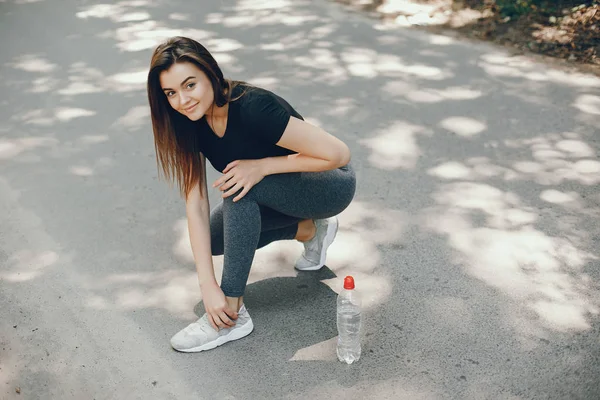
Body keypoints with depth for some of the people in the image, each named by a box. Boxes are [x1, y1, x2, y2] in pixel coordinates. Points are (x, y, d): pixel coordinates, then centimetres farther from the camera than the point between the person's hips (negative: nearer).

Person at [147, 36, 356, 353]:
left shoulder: (252, 108, -32)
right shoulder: (191, 120, -14)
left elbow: (338, 153, -30)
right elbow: (196, 204, -17)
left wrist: (263, 166, -33)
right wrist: (207, 285, -24)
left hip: (332, 186, -7)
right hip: (277, 192, 7)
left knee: (240, 187, -31)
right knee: (212, 238, -4)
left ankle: (233, 315, -20)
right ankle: (309, 230, 13)